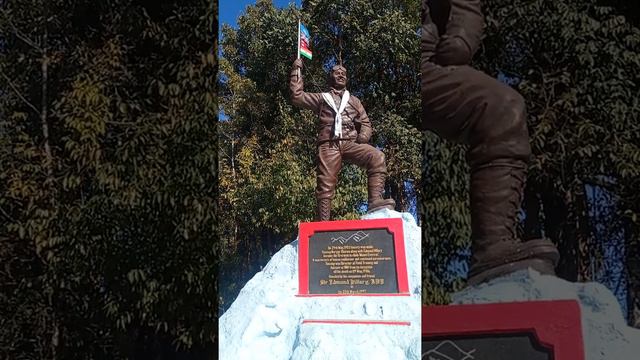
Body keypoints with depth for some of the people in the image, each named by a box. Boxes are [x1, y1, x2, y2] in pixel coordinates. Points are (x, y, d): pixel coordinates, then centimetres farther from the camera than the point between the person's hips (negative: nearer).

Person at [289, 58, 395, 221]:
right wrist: (297, 70, 16)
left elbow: (365, 123, 24)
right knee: (325, 187, -13)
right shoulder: (321, 98, 24)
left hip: (350, 143, 1)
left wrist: (363, 137, 1)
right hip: (329, 146, -1)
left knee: (377, 156, -29)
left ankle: (375, 200, -38)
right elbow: (297, 96, 14)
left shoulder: (354, 101, 29)